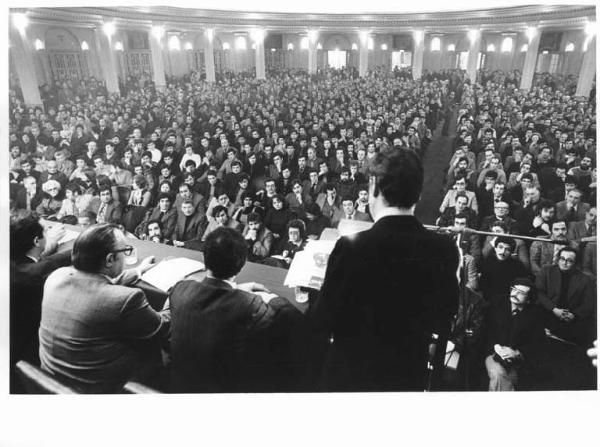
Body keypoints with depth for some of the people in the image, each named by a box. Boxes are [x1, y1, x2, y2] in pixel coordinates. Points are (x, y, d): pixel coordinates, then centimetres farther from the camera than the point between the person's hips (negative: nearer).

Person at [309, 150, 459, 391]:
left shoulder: (352, 247, -25)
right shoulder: (444, 249, -13)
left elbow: (322, 322, -15)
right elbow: (442, 324, -1)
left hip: (350, 374, -3)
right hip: (410, 375, 4)